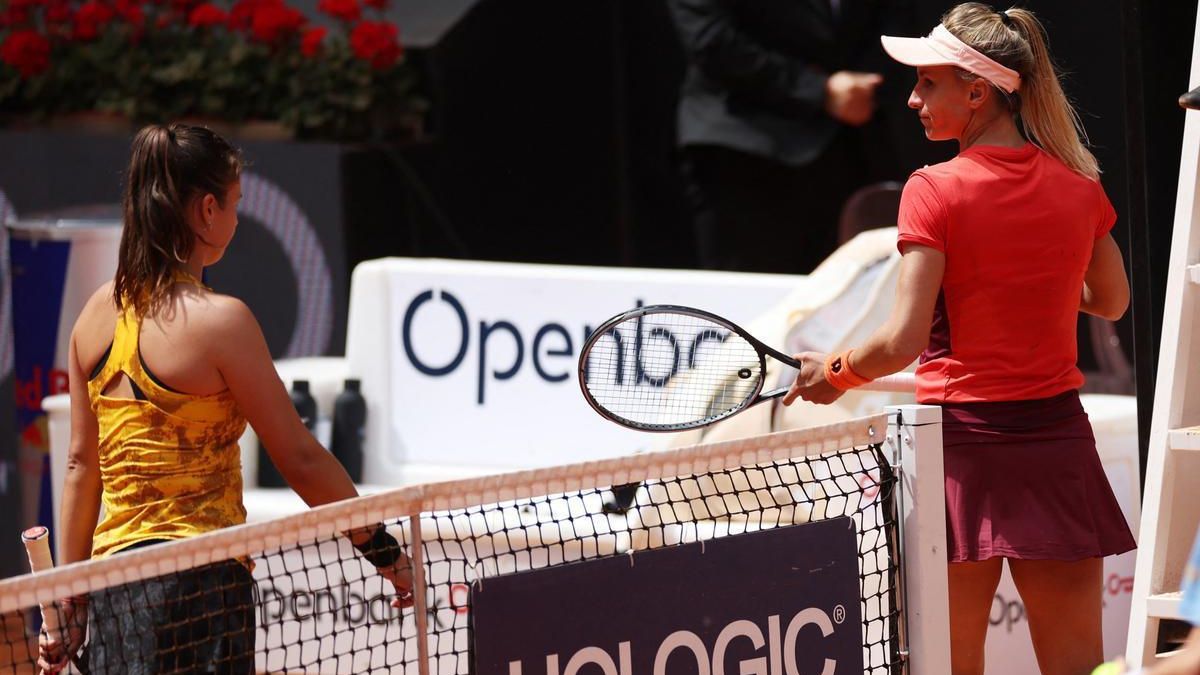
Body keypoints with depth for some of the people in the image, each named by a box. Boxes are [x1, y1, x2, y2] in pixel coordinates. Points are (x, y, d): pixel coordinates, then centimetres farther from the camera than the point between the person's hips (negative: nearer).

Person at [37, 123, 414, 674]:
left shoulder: (97, 314, 7)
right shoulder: (217, 320, -12)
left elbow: (82, 464, 12)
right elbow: (299, 460, -8)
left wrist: (69, 596, 18)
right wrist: (384, 551, 2)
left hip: (113, 577, 7)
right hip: (199, 580, -7)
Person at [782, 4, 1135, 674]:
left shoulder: (936, 192, -11)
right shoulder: (1078, 185, 3)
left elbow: (903, 342, -15)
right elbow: (1113, 301, 20)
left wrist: (836, 373, 3)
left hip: (962, 439, -4)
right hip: (1059, 438, 4)